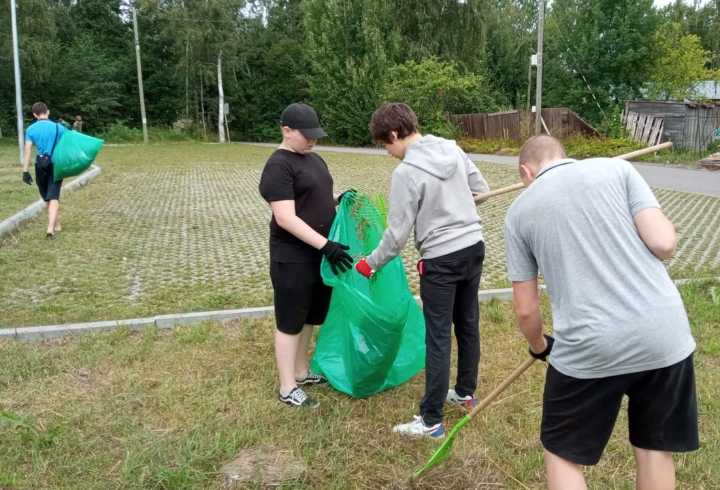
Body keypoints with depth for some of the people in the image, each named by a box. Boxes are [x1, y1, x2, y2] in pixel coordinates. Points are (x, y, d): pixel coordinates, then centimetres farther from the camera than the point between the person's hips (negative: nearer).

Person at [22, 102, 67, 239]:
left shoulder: (31, 129, -2)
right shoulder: (59, 127, -2)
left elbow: (27, 151, -5)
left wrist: (25, 171, -4)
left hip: (40, 166, 1)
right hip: (56, 165, -1)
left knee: (47, 198, 18)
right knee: (53, 197, -7)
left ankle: (56, 224, 31)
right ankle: (50, 228, -22)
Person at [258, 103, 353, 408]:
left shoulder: (314, 159, 12)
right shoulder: (278, 166, -16)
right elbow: (286, 218, -23)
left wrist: (341, 198, 3)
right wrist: (325, 244, -28)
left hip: (318, 254, 9)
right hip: (293, 258, -8)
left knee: (309, 316, 18)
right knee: (291, 321, 2)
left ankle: (302, 372, 34)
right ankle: (287, 389, 14)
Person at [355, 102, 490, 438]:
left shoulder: (406, 172, -18)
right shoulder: (453, 150, 2)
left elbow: (397, 234, -15)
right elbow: (481, 189, 14)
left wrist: (371, 263, -1)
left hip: (441, 259, -7)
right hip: (473, 247, 8)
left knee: (437, 338, 0)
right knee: (468, 325, 20)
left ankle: (431, 421, 10)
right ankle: (466, 393, 38)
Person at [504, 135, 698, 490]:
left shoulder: (519, 210, 7)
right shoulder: (617, 168, 7)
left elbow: (525, 309, 8)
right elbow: (664, 244, -4)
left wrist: (539, 346, 29)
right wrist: (668, 228, 21)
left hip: (589, 349, -2)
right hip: (665, 335, 2)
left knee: (562, 453, 20)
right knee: (655, 449, 22)